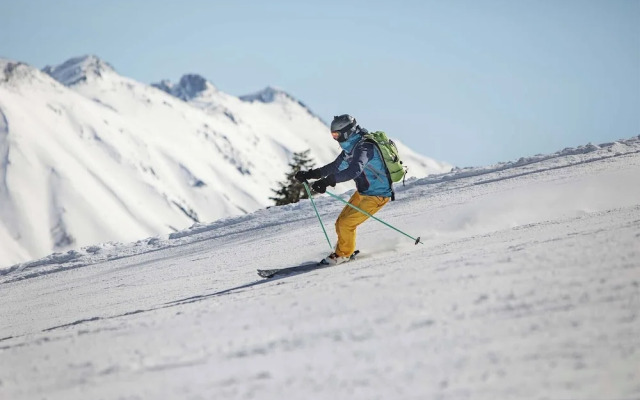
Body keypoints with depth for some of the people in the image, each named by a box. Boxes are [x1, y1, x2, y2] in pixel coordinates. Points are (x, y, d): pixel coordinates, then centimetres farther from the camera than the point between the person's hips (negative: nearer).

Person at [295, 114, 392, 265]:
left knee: (346, 224, -13)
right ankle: (344, 250, 28)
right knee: (340, 223, 7)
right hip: (362, 193, 9)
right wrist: (309, 174, 8)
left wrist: (327, 181, -50)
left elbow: (354, 170, -43)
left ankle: (344, 254, 9)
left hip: (377, 196, -9)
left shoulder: (364, 148, -26)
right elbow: (335, 167, 18)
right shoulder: (350, 148, 6)